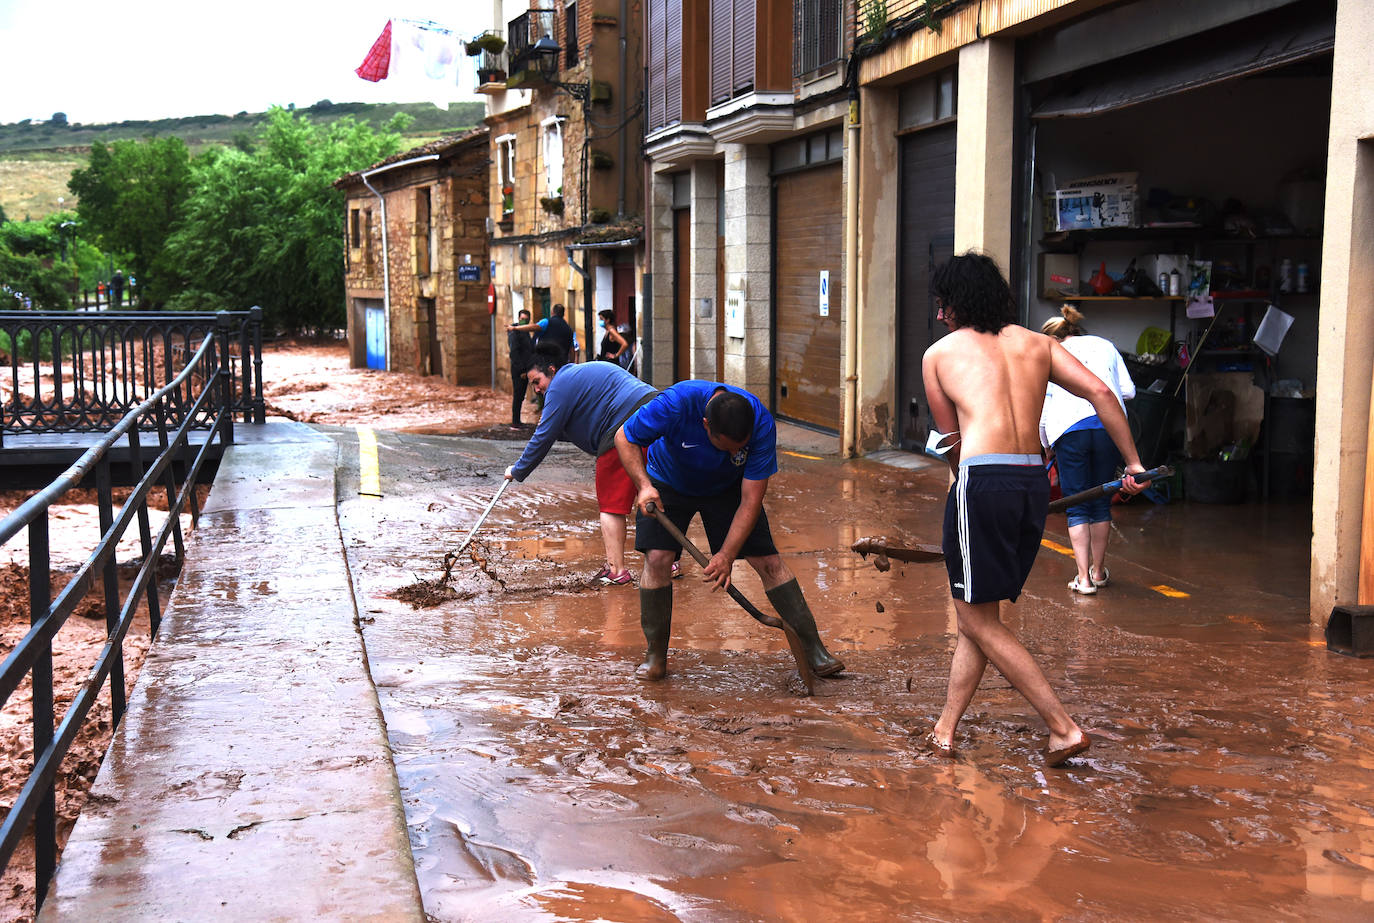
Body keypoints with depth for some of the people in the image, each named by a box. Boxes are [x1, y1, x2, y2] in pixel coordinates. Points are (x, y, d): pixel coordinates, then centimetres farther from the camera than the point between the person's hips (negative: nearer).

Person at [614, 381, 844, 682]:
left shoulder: (761, 423, -33)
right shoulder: (677, 403, -38)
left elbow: (750, 501, -27)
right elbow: (625, 438, -20)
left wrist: (727, 555, -33)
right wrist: (643, 484, -35)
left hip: (727, 488, 1)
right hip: (667, 484, -1)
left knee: (768, 562, -6)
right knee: (657, 557, -19)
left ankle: (813, 647, 4)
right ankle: (656, 654, -2)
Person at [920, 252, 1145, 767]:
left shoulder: (939, 353, 12)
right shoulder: (1036, 344, 18)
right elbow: (1100, 393, 5)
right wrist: (1133, 462, 9)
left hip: (982, 482, -5)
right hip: (1034, 484, 6)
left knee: (977, 620, 4)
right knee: (976, 613, 17)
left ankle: (1064, 728, 1)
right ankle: (945, 730, 21)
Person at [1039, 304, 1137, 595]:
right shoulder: (1105, 346, 21)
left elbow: (1042, 410, 9)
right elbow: (1128, 390, 14)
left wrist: (1046, 445, 22)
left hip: (1069, 429, -2)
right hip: (1110, 426, 2)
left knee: (1076, 506, 4)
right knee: (1101, 503, 14)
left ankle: (1084, 577, -1)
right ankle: (1098, 571, 24)